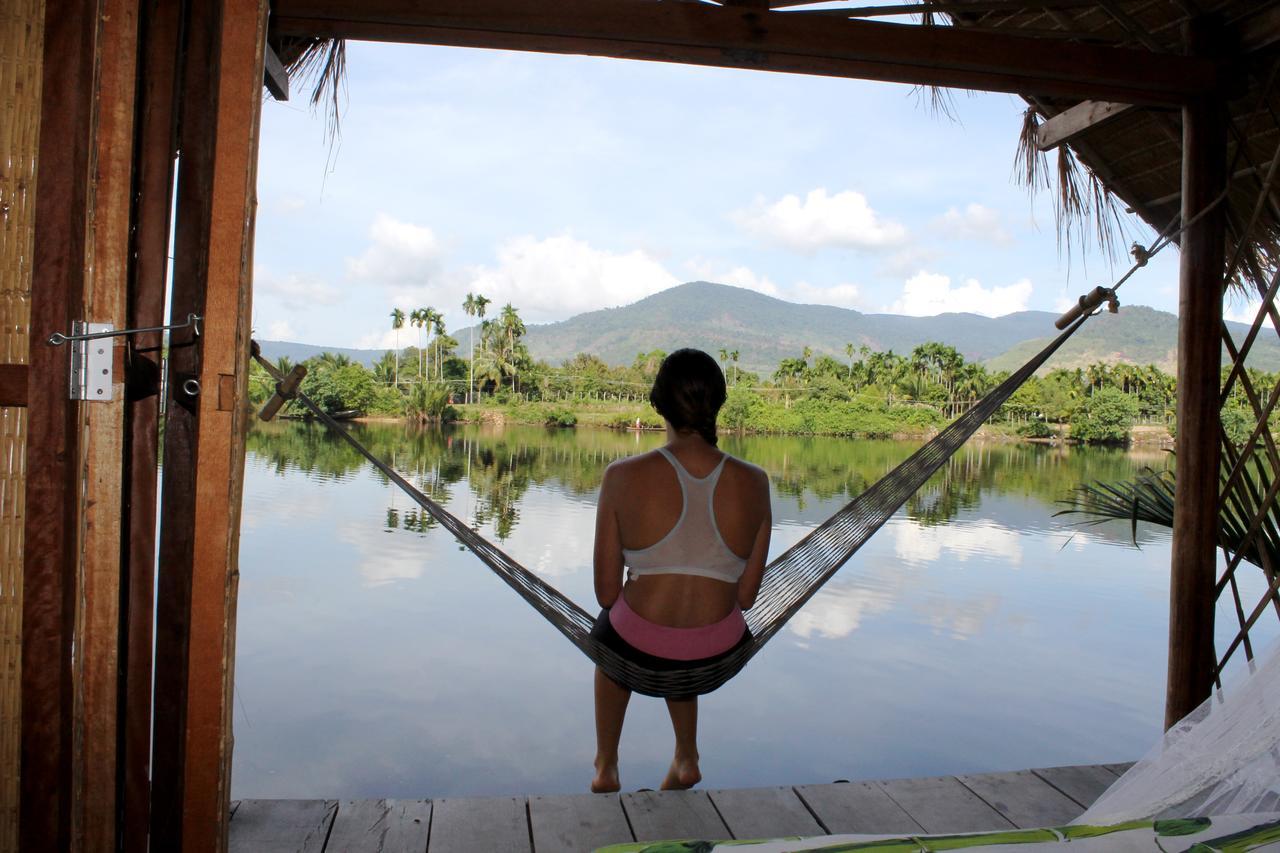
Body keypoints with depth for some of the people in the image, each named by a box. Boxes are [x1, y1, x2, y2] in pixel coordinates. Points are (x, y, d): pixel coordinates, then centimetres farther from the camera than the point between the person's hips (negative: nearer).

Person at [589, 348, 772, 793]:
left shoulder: (623, 477, -15)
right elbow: (747, 595, 0)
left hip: (637, 651, -2)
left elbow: (606, 592, -7)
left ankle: (606, 766, 49)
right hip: (717, 658, 2)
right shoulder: (753, 483, -9)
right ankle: (686, 758, 42)